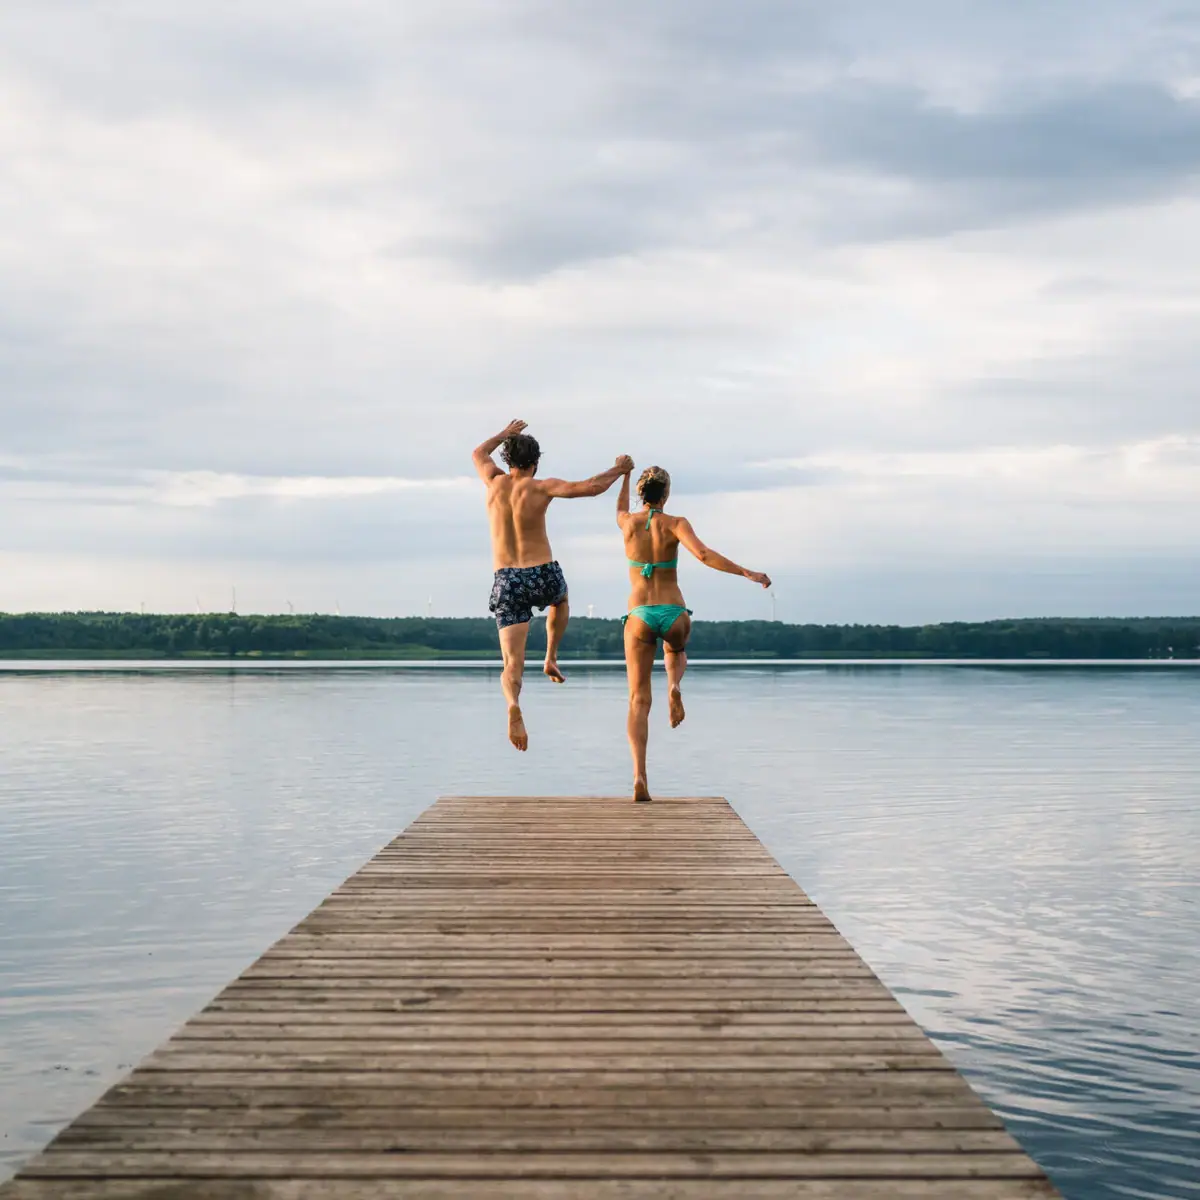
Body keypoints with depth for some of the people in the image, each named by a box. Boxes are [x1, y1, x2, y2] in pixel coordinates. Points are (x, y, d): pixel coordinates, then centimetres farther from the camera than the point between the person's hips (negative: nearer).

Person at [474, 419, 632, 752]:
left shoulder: (495, 482, 6)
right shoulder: (540, 487, -6)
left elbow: (478, 454, 29)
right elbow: (590, 487, -14)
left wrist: (505, 434, 45)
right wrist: (618, 470, 5)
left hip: (507, 583, 2)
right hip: (543, 577, -2)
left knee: (512, 665, -3)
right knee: (560, 599, 39)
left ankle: (514, 706, -33)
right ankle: (551, 658, 29)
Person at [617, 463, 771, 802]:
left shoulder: (628, 523, 3)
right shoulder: (675, 524, -5)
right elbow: (704, 555, -21)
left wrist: (624, 475, 46)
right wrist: (747, 573, -17)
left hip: (639, 617, 1)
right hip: (674, 615, -1)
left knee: (638, 700, 4)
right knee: (675, 649, 38)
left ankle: (639, 775, -13)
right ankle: (674, 687, 3)